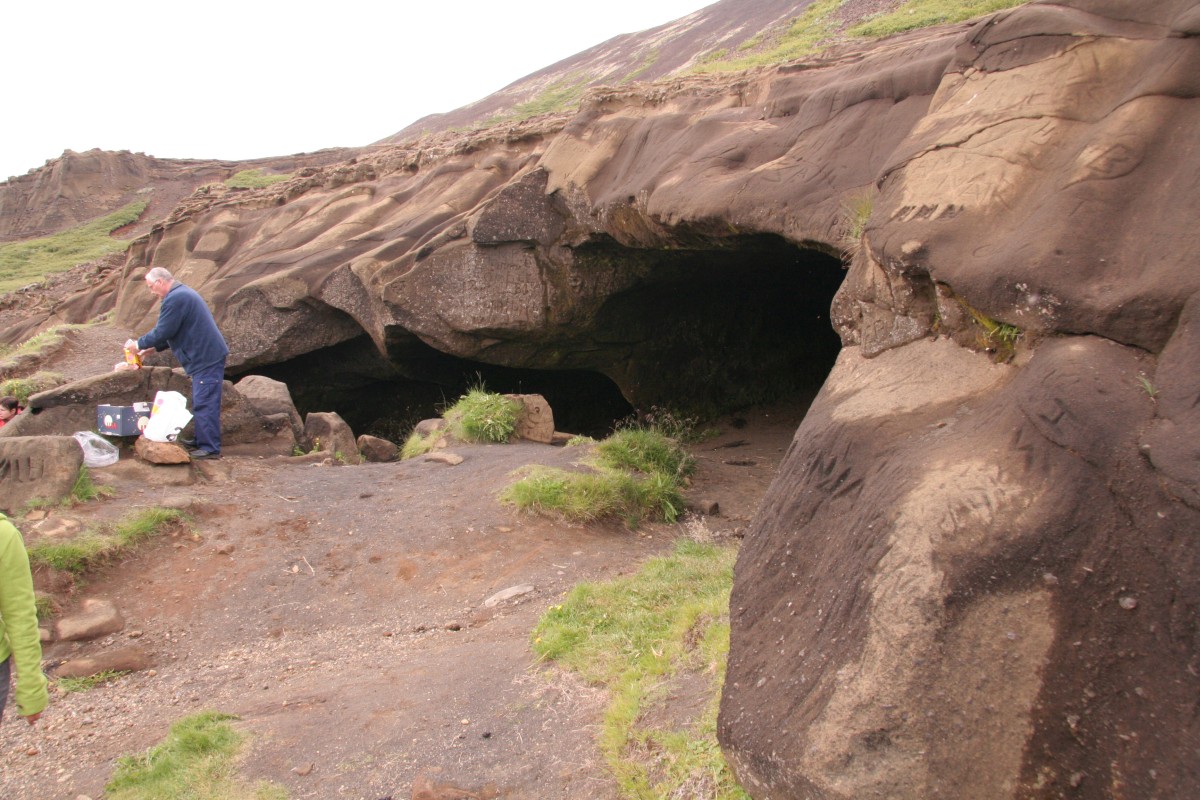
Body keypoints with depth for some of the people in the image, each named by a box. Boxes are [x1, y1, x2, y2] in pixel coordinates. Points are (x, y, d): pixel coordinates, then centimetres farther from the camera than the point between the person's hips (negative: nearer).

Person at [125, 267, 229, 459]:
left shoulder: (175, 299, -16)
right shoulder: (183, 293, 20)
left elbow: (163, 332, -15)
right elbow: (174, 331, 27)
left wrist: (139, 344, 1)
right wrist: (154, 347, 24)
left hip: (206, 358, -11)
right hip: (208, 356, 11)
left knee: (204, 403, -9)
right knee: (201, 402, 17)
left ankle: (210, 448, -8)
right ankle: (202, 441, 26)